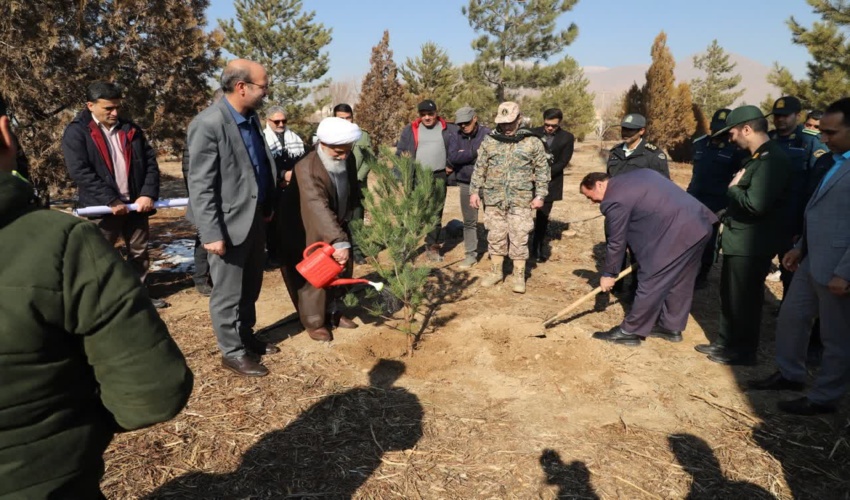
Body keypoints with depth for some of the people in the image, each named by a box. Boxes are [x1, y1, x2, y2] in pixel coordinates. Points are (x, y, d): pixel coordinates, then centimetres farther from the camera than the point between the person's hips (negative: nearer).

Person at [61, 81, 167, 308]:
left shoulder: (131, 129, 10)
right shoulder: (76, 132, -4)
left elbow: (150, 161, 6)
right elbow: (80, 172, -13)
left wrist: (148, 194, -9)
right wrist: (111, 201, -19)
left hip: (136, 203, 5)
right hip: (102, 207, -5)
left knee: (139, 252, 14)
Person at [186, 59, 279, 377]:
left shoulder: (251, 117, 7)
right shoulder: (208, 124, -19)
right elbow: (200, 186, -19)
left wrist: (267, 206, 17)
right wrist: (212, 234, -20)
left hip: (255, 216, 9)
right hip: (230, 221, -8)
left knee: (250, 288, 21)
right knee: (228, 293, 7)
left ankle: (246, 337, 38)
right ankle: (232, 352, 22)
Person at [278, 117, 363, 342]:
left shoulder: (348, 160, -9)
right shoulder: (307, 169, -32)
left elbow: (353, 191, 9)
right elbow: (319, 208, -44)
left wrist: (349, 216, 10)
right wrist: (340, 241, -51)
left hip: (337, 226, 7)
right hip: (308, 232, -7)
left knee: (340, 270, 14)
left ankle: (332, 312, 31)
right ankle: (314, 322, 16)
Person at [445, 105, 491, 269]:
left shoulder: (487, 134, -7)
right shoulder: (453, 136, 0)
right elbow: (453, 158, -14)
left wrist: (464, 155, -17)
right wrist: (475, 152, -15)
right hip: (466, 184, 2)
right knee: (469, 221, 9)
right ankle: (471, 255, 19)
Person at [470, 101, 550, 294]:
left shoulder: (532, 141, -1)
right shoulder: (489, 141, 5)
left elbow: (542, 170, 1)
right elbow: (479, 168, 9)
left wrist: (540, 195, -4)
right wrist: (474, 191, 5)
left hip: (521, 200, -2)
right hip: (494, 199, 2)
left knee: (519, 238, 2)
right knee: (496, 237, 11)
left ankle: (519, 276, 15)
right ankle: (496, 271, 26)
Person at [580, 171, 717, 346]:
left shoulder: (614, 200, -10)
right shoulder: (637, 174, 18)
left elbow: (616, 242, -4)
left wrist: (608, 274, 10)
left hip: (677, 234, -10)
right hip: (700, 223, 10)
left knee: (651, 284, 1)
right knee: (680, 282, 20)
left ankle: (630, 331, 12)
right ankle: (671, 327, 34)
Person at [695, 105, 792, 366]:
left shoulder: (772, 159, -21)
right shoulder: (759, 157, 13)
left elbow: (756, 203, -30)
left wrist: (733, 189, -15)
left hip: (751, 244, -10)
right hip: (739, 240, 10)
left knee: (743, 299, 4)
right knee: (729, 295, 18)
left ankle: (743, 351, 20)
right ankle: (726, 343, 32)